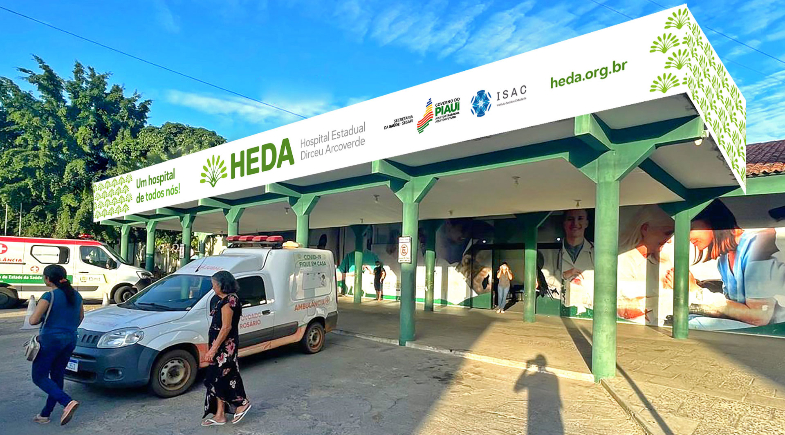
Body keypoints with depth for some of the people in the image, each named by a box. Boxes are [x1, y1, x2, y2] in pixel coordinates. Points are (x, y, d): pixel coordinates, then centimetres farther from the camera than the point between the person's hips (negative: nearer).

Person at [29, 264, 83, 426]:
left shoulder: (49, 296, -14)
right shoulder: (75, 295, 7)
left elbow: (33, 320, -18)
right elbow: (80, 317, 17)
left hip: (51, 340, -7)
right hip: (70, 340, 7)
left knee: (39, 377, 3)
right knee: (57, 376, 16)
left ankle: (67, 402, -16)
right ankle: (45, 414, 25)